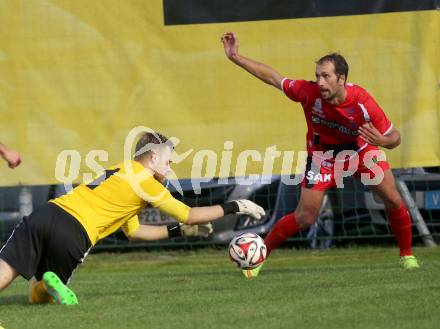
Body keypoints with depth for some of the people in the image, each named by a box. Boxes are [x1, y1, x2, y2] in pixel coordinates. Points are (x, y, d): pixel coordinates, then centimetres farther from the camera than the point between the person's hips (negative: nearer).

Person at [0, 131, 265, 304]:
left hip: (44, 215, 6)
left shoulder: (120, 170, 31)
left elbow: (133, 231, 36)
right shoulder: (145, 182, 7)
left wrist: (179, 231, 37)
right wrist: (233, 207, 19)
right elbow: (189, 215, 11)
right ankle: (50, 285, -21)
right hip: (72, 234, -6)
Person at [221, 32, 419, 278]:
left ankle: (407, 255, 13)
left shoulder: (362, 101, -33)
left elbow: (394, 137, -23)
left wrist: (381, 140, -47)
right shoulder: (310, 92, -31)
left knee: (393, 199, -9)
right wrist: (236, 58, -18)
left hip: (360, 149, 1)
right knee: (305, 218, -7)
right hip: (322, 153, -1)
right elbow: (272, 77, -16)